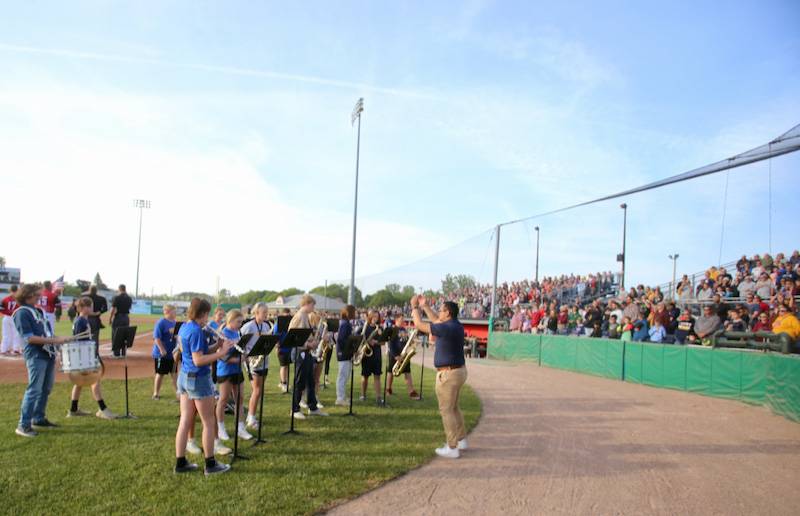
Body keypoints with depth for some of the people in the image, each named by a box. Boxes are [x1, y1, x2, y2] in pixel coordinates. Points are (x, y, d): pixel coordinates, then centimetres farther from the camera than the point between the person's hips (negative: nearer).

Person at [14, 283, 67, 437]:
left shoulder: (38, 311, 17)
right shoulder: (22, 313, -9)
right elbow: (29, 338, -17)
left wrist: (58, 339, 8)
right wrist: (54, 340, -21)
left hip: (48, 354, 8)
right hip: (35, 355, -8)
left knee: (46, 389, 14)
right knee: (34, 390, -9)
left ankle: (39, 419, 26)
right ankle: (24, 425, -2)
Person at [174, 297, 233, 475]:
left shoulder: (184, 328, 8)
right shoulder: (196, 331, -21)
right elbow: (198, 360, -25)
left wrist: (216, 346, 2)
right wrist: (221, 352, -22)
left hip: (184, 377, 9)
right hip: (198, 379, -9)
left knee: (185, 421, 12)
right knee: (209, 423, 4)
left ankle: (180, 463, 18)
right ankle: (210, 464, 12)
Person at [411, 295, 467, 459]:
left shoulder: (447, 328, -22)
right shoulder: (455, 325, 5)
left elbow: (419, 325, -15)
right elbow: (437, 321, 24)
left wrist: (414, 307, -1)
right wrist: (425, 306, 23)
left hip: (448, 374, -9)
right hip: (458, 370, 10)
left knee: (446, 410, 0)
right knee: (453, 407, 22)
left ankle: (452, 448, 6)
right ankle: (461, 440, 32)